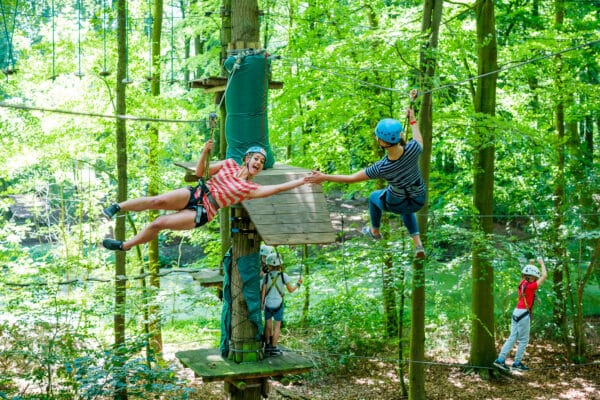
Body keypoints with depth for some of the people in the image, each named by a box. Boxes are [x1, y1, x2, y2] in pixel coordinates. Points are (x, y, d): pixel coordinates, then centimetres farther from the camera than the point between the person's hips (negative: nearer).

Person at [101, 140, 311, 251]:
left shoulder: (250, 189, 3)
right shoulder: (229, 164, 9)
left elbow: (276, 188, -7)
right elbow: (200, 172, 10)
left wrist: (302, 181, -10)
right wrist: (205, 152, -6)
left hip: (203, 212, -2)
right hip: (196, 193, 2)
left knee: (159, 223, -18)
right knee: (157, 201, -26)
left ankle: (125, 245, -4)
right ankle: (118, 207, -14)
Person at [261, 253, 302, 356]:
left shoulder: (266, 276, -6)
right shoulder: (283, 276, -10)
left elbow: (263, 291, -4)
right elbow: (291, 290, -3)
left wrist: (262, 303, 7)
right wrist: (298, 284, 15)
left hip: (268, 304, 2)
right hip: (278, 304, -2)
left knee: (268, 325, 16)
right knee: (277, 326, 6)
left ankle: (267, 346, 21)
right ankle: (273, 348, 6)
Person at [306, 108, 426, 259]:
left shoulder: (381, 168, -37)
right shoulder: (413, 148, -33)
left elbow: (351, 178, -22)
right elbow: (419, 141, -4)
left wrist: (324, 177, -13)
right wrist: (412, 120, 10)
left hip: (395, 204, -2)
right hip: (419, 201, 3)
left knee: (374, 197, 34)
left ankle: (375, 231, 60)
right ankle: (418, 245, 27)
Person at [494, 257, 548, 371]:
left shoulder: (522, 283, 9)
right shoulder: (530, 286, -13)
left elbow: (527, 274, 33)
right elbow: (544, 276, -11)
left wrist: (531, 264, 32)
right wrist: (542, 263, 1)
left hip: (517, 312, 8)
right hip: (524, 314, -8)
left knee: (512, 338, 8)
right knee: (524, 340, 2)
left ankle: (500, 359, 4)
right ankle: (517, 363, 7)